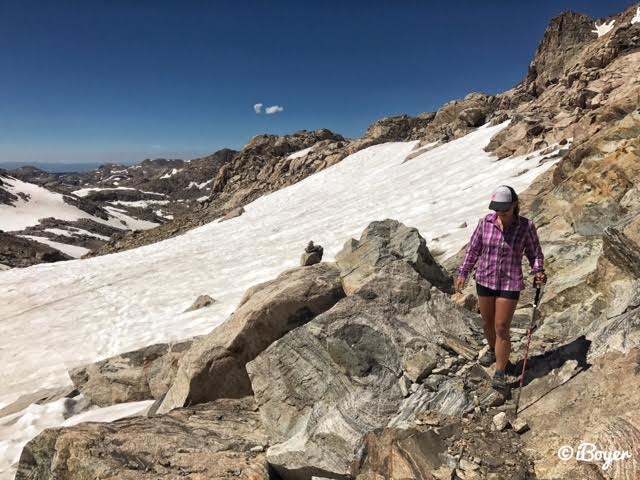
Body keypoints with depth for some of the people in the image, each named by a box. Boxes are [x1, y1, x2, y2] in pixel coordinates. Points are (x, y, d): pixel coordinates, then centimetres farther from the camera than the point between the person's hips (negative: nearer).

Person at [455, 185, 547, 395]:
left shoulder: (526, 226, -13)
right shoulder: (485, 222, -8)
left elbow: (535, 253, 0)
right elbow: (473, 249, 3)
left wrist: (538, 272, -17)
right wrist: (463, 274, 4)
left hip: (510, 284, -3)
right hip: (485, 280, 3)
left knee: (502, 328, -3)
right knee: (487, 322, 18)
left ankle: (499, 374, 11)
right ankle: (493, 351, 47)